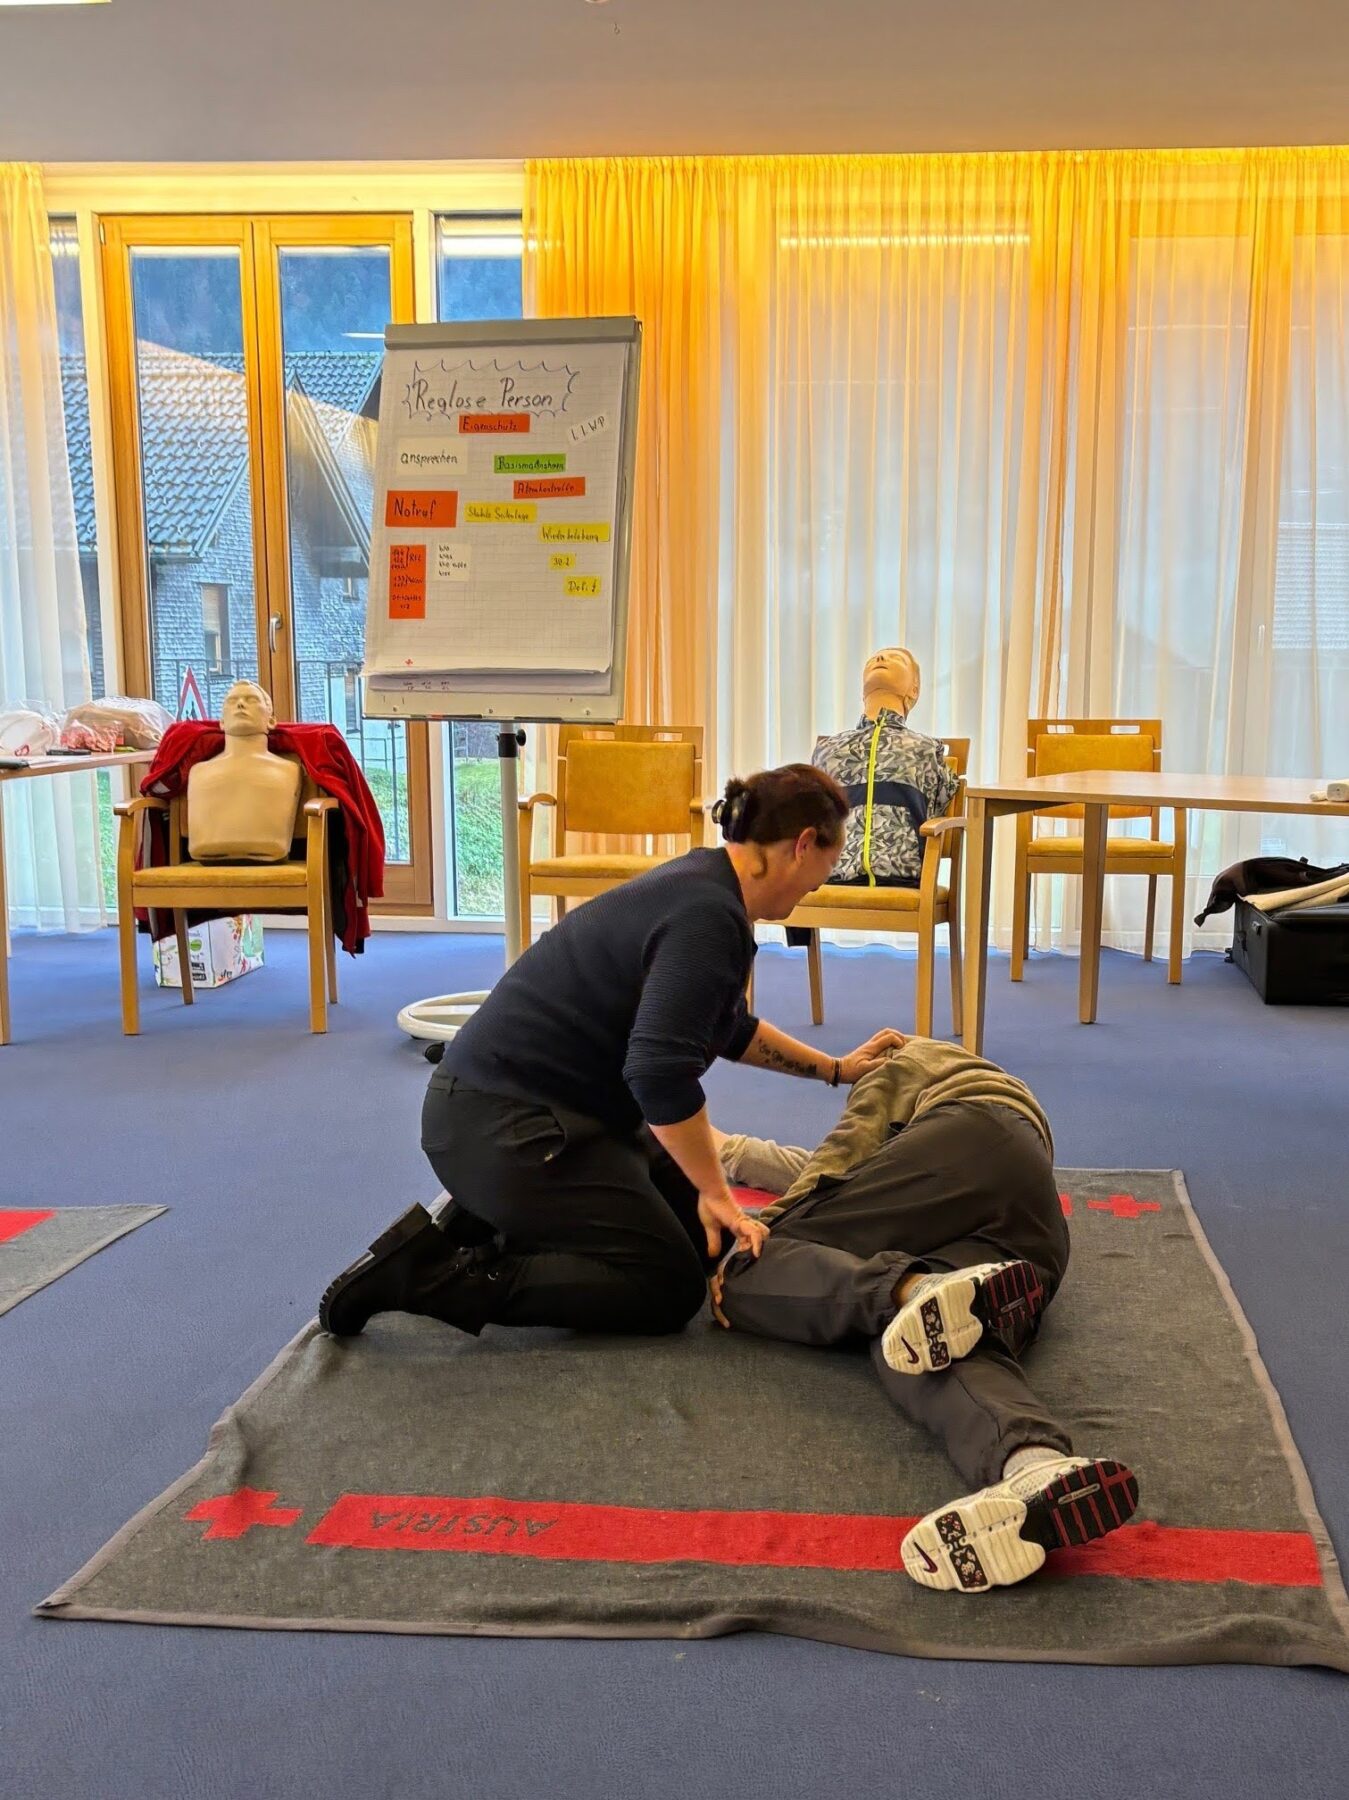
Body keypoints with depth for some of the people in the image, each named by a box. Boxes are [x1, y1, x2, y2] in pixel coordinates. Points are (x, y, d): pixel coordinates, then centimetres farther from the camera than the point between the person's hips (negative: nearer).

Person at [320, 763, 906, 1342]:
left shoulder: (706, 888, 10)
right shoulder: (707, 916, -21)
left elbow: (732, 1028, 25)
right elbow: (661, 1072, -29)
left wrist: (835, 1069, 29)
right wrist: (716, 1193, -19)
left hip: (525, 1105, 10)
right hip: (503, 1129, -10)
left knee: (700, 1230, 15)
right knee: (671, 1286, -6)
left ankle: (490, 1219, 13)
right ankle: (432, 1272, -9)